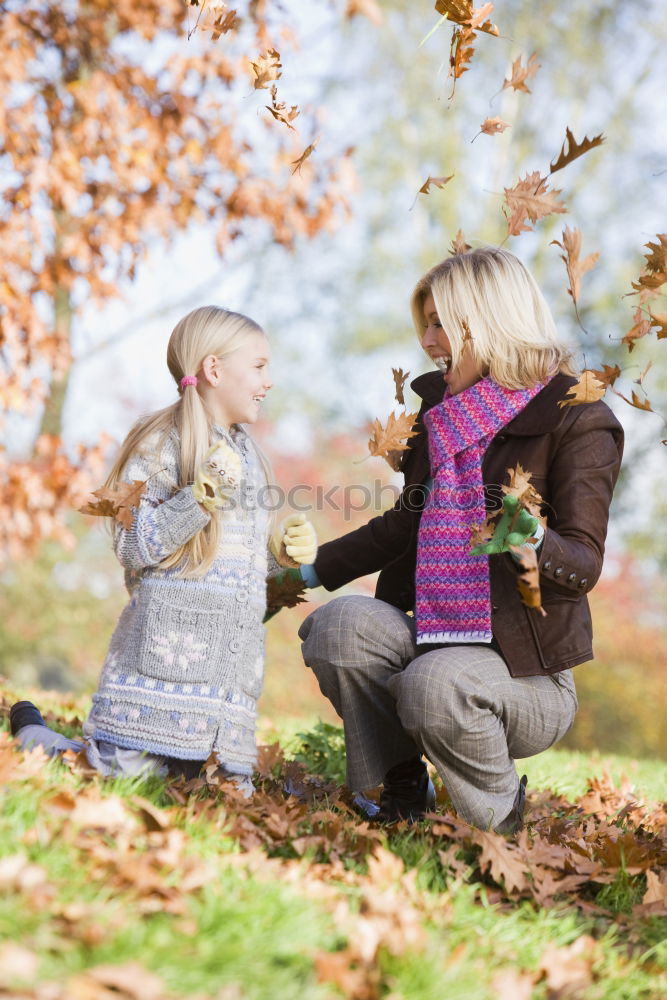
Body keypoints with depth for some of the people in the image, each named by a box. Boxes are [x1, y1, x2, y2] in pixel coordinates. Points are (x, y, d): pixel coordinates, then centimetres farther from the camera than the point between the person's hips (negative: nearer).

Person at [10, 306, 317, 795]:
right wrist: (205, 494, -21)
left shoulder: (248, 453, 19)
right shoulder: (162, 442, -5)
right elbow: (134, 548, -13)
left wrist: (282, 553, 8)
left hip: (232, 664, 7)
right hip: (165, 657, -7)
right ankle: (32, 729, 19)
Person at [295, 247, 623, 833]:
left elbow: (584, 566, -16)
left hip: (529, 671, -5)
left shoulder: (577, 421, -9)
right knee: (340, 624, -23)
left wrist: (530, 543, -39)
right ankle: (403, 795, -3)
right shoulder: (440, 409, 11)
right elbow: (407, 525, 18)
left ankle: (500, 818, -4)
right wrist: (311, 572, 13)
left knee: (435, 684, -35)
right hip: (435, 636, 6)